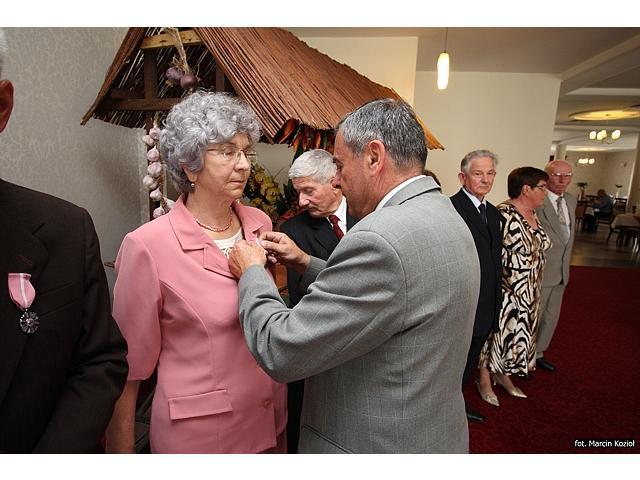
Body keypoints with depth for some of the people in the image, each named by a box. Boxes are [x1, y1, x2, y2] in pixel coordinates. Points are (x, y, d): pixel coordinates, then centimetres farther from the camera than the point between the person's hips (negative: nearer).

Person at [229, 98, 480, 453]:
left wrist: (252, 272, -10)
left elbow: (281, 352, -26)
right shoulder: (444, 217, 0)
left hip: (377, 445, -8)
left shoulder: (382, 238, -31)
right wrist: (306, 264, 3)